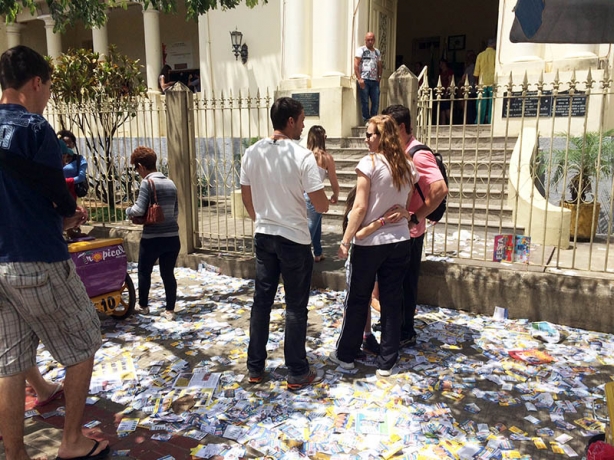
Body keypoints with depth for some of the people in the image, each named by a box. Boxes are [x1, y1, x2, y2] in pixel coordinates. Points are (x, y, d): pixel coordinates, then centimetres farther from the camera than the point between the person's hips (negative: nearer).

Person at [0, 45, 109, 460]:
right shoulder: (34, 127, -13)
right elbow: (57, 191, -11)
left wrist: (61, 213, 13)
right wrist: (70, 214, 10)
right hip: (38, 262, -7)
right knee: (83, 348, 10)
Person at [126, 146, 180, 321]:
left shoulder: (147, 182, -11)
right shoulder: (170, 183, 8)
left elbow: (139, 210, -17)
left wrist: (128, 211, 3)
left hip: (152, 238, -5)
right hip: (172, 237, 5)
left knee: (144, 272, 16)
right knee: (168, 274, 11)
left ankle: (143, 306, 31)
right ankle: (170, 310, 14)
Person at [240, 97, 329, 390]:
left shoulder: (252, 153, 1)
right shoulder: (302, 156, -15)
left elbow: (246, 198, 9)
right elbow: (320, 205, -15)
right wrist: (326, 202, 9)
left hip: (263, 237, 5)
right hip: (294, 240, -5)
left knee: (261, 302, 14)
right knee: (295, 308, 6)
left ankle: (255, 368, 25)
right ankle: (297, 373, 17)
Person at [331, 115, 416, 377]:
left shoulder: (369, 163, -13)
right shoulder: (406, 166, 6)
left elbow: (360, 208, -16)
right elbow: (407, 205, 10)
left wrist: (345, 241, -10)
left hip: (369, 242, -5)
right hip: (399, 241, 5)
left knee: (357, 300, 9)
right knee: (392, 301, 10)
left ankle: (346, 355, 24)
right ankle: (386, 361, 20)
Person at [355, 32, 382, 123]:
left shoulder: (377, 52, 19)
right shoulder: (361, 50, 3)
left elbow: (379, 66, 24)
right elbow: (356, 65, -6)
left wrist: (379, 76, 8)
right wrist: (359, 79, -14)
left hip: (374, 80, 5)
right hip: (364, 80, -5)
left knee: (376, 102, 1)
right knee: (365, 102, -4)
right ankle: (366, 121, 3)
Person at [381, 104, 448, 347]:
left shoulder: (418, 155, -19)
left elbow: (440, 190, -29)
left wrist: (414, 218, -25)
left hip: (408, 232, -9)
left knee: (405, 282, 3)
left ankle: (405, 333, 18)